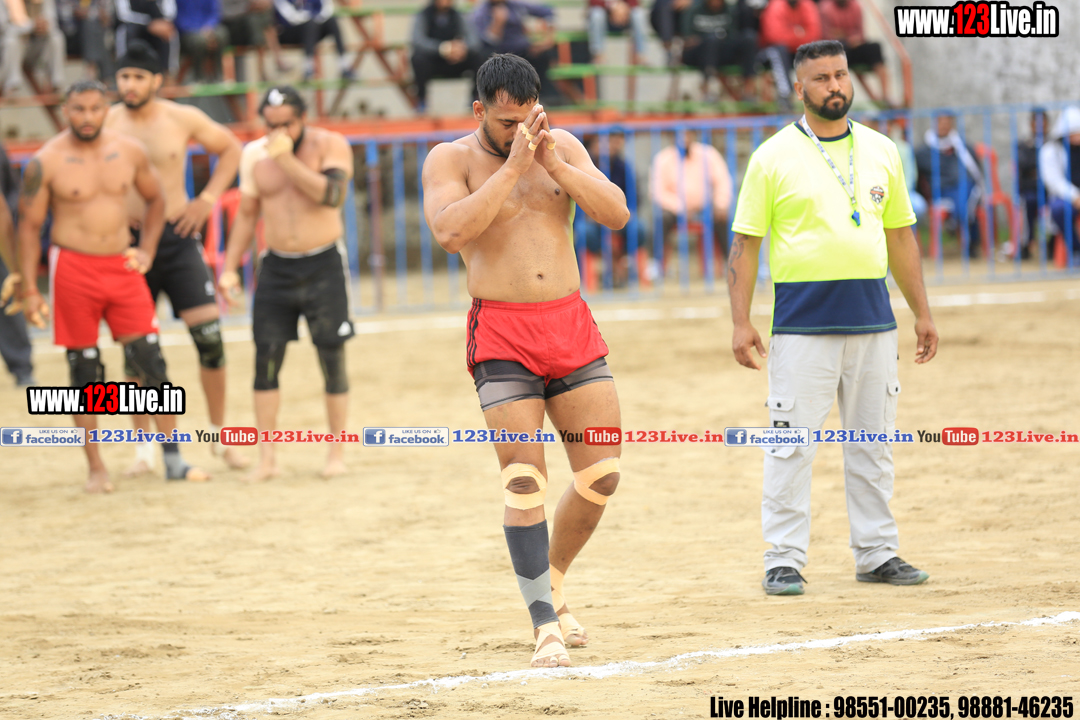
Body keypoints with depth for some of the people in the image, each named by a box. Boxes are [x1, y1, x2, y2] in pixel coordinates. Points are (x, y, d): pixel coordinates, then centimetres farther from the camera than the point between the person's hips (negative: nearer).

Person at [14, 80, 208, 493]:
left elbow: (155, 199, 18)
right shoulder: (47, 163, -6)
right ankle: (96, 469, 11)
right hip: (73, 269, -3)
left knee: (151, 362, -2)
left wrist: (147, 250, 6)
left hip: (122, 265, 3)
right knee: (84, 372, 2)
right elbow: (29, 225, -2)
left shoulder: (128, 152, 3)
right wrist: (29, 290, -7)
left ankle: (172, 459, 4)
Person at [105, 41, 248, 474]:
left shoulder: (182, 119, -2)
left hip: (177, 236, 0)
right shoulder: (105, 123, -2)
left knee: (208, 334, -6)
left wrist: (207, 199, 2)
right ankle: (144, 446, 12)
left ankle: (220, 435, 8)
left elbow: (230, 149, 12)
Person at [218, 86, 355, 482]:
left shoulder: (330, 146, -6)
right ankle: (266, 456, 0)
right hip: (277, 267, 3)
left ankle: (337, 451, 14)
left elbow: (332, 195, -22)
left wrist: (289, 160, -26)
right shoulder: (255, 155, 5)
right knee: (266, 357, -4)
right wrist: (229, 268, 10)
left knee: (332, 359, 1)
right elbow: (247, 214, 14)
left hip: (324, 266, -3)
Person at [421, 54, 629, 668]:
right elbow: (451, 231, -19)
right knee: (525, 479, -12)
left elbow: (617, 213, -1)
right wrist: (514, 166, -20)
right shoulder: (451, 159, -1)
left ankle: (552, 582, 25)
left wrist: (555, 163, -12)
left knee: (603, 474, 2)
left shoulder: (562, 147, 10)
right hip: (502, 334, -4)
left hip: (572, 325, 4)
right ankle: (546, 625, -9)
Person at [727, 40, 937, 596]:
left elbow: (900, 236, 18)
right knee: (792, 444, -5)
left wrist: (922, 312, 15)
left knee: (873, 442, 8)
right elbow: (745, 243, -2)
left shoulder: (881, 152, 12)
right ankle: (784, 560, -1)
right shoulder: (773, 157, -1)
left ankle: (877, 554, 16)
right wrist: (741, 322, -9)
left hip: (873, 318, 4)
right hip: (803, 321, -4)